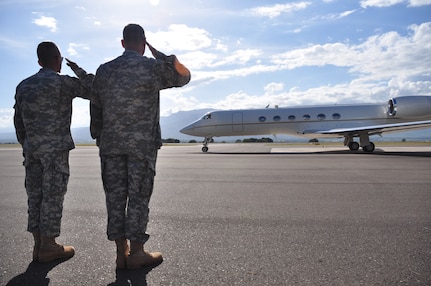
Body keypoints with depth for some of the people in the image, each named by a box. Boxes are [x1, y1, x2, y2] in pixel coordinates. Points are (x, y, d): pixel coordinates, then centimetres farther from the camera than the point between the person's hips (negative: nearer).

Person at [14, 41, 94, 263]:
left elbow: (18, 121, 15)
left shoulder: (24, 85, 12)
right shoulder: (62, 82, -8)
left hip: (31, 149, 7)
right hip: (55, 149, -6)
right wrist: (78, 70, 8)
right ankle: (48, 247, 8)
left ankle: (39, 244, 18)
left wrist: (26, 145, 22)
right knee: (53, 196, 0)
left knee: (35, 195, 10)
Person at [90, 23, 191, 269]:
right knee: (139, 196, 3)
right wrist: (161, 55, 14)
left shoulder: (104, 70, 9)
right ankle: (136, 254, 12)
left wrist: (99, 138, 21)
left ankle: (121, 253, 16)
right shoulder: (153, 67, -5)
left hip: (110, 144, 4)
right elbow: (184, 77, 10)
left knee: (115, 196, 8)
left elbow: (96, 108, 12)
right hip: (143, 143, -4)